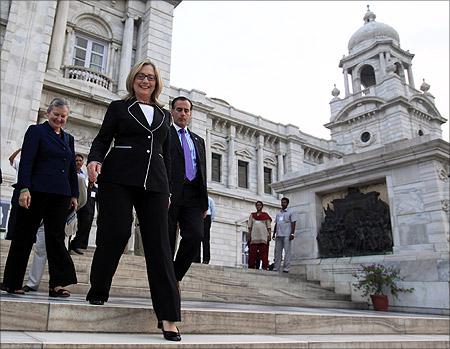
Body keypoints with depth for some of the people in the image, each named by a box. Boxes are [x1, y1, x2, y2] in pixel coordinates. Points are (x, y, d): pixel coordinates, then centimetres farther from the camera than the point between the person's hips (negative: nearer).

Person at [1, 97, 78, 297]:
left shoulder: (68, 139, 18)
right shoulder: (36, 131, 3)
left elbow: (72, 169, 18)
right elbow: (26, 162, -7)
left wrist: (74, 195, 12)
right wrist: (24, 188, -17)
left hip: (60, 195, 4)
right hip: (37, 191, -4)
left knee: (56, 236, -1)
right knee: (24, 236, 4)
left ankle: (57, 283, -4)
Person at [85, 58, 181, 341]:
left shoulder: (164, 115, 21)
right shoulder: (119, 107, 14)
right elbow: (102, 140, 6)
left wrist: (167, 189, 15)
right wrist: (94, 159, -15)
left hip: (154, 183, 2)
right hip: (118, 178, -2)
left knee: (159, 244, -6)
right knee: (115, 233, -7)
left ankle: (168, 316, -7)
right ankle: (98, 292, 19)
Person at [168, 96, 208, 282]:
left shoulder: (198, 140, 25)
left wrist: (204, 203, 14)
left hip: (192, 196, 4)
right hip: (169, 194, -4)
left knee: (195, 236, -10)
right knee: (166, 241, -2)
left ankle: (175, 276, 7)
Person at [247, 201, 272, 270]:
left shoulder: (265, 215, 10)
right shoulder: (252, 215, 16)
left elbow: (269, 226, 6)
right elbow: (250, 226, 14)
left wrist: (269, 235, -4)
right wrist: (249, 235, 5)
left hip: (263, 236, -2)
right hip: (254, 236, 2)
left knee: (263, 252, -6)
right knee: (252, 252, -1)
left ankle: (264, 267, -5)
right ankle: (251, 267, 3)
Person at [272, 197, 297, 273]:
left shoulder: (290, 212, 7)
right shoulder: (278, 213, 21)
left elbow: (293, 223, -1)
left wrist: (292, 233, -12)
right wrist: (274, 234, 13)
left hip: (287, 235, -5)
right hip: (278, 235, 5)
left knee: (287, 251, -7)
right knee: (277, 251, 2)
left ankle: (286, 268, -7)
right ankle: (276, 268, 3)